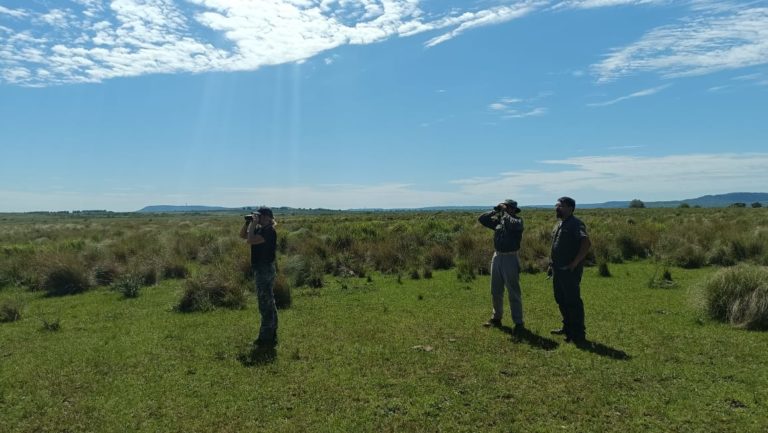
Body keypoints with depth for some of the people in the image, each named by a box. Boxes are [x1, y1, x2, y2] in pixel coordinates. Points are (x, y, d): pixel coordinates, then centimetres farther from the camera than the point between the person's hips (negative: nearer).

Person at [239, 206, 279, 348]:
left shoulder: (269, 231, -17)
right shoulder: (260, 229, 12)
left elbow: (250, 240, -27)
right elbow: (242, 235, 19)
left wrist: (254, 224, -18)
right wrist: (248, 222, 5)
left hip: (265, 270, -10)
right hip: (260, 269, 10)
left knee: (265, 304, -5)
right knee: (269, 303, 16)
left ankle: (267, 339, 2)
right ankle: (270, 336, 27)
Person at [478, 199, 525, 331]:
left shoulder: (518, 221, -6)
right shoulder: (498, 221, 11)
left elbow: (512, 224, -28)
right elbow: (482, 219, 10)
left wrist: (505, 213, -14)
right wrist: (496, 211, 4)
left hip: (510, 258, -6)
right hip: (497, 257, 7)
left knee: (513, 292, -3)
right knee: (495, 291, 15)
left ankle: (518, 322, 4)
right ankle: (496, 318, 28)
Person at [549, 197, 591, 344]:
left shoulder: (575, 224, -15)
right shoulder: (559, 224, 15)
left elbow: (587, 243, -27)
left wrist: (575, 263, -25)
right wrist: (551, 265, 17)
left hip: (570, 271, -9)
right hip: (558, 270, 10)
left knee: (573, 301, -3)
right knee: (561, 299, 18)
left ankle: (578, 334, 7)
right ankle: (568, 327, 32)